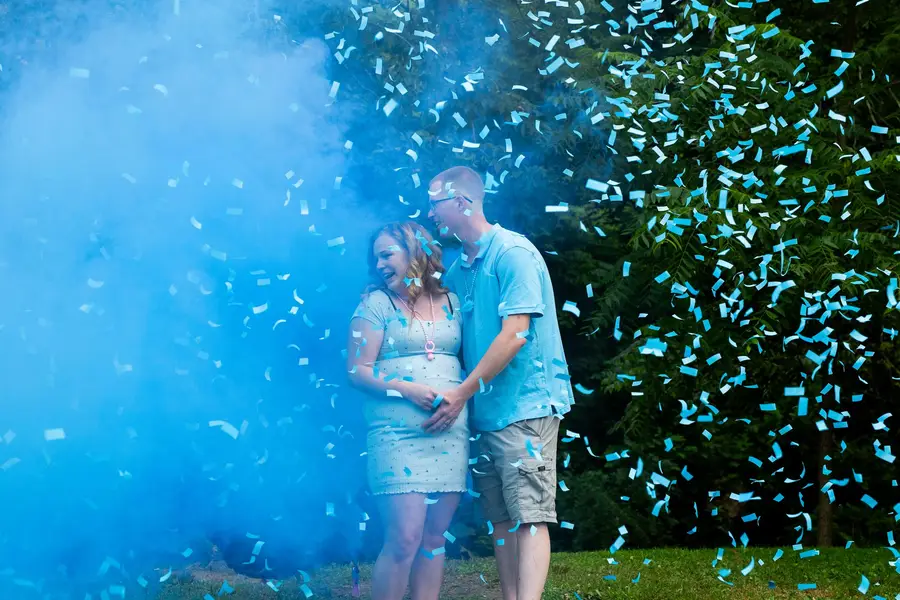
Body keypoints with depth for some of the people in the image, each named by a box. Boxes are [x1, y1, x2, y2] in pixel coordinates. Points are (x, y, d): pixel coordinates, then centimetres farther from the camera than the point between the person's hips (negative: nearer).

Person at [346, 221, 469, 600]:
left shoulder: (452, 303, 13)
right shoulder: (376, 304, 3)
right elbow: (358, 371, -2)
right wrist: (407, 389, -15)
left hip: (451, 435, 4)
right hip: (398, 436, -4)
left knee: (434, 537, 4)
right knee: (404, 539, -12)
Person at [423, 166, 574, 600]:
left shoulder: (512, 253, -10)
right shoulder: (457, 269, 15)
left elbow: (515, 334, -17)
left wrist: (462, 393, -17)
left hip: (526, 405, -8)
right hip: (486, 413, 8)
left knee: (529, 515, -12)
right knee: (500, 519, 7)